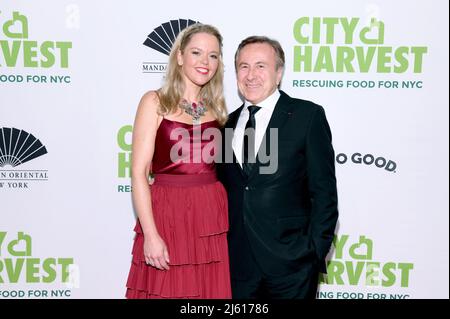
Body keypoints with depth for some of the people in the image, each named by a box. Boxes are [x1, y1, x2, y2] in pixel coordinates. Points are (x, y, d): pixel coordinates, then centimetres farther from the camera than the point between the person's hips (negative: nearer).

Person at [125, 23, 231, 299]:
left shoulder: (217, 107, 10)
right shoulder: (155, 102, -2)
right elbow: (139, 172, -8)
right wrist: (150, 234, -15)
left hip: (213, 216, 4)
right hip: (167, 215, -4)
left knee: (211, 289, 10)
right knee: (167, 289, 5)